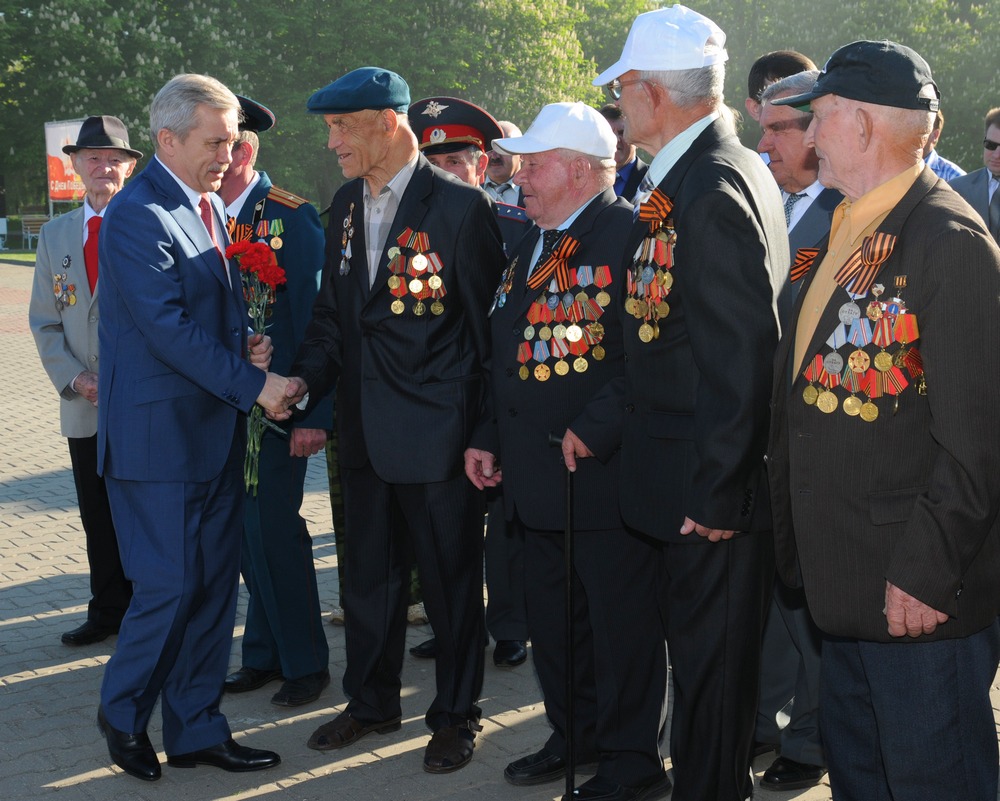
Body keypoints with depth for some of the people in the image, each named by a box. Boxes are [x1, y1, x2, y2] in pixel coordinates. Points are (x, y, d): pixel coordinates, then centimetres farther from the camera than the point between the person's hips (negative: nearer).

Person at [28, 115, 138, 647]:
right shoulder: (56, 235, 11)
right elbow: (44, 322, 11)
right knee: (98, 518, 12)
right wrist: (73, 378, -4)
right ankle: (110, 611, 24)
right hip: (85, 405, 4)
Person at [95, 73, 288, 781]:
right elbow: (168, 328, -21)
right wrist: (253, 383, -18)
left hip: (216, 430, 9)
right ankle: (123, 714, 21)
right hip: (161, 432, -8)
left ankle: (195, 729, 22)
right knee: (170, 586, -2)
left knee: (214, 584, 11)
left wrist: (245, 344, 1)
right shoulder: (137, 215, -15)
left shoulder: (209, 207, 14)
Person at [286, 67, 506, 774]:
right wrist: (307, 377, -1)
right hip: (366, 433, 6)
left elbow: (490, 319, -10)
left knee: (451, 577, 8)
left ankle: (456, 715, 24)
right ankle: (372, 702, 35)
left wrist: (487, 430, -10)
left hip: (438, 432, -6)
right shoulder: (346, 205, 9)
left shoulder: (460, 205, -12)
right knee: (371, 575, 18)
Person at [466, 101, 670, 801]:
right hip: (536, 477, 9)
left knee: (621, 623, 4)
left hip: (605, 474, -9)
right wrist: (489, 438, 16)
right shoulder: (532, 243, 14)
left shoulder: (630, 235, -13)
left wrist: (591, 434, -23)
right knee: (553, 619, 19)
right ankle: (576, 736, 36)